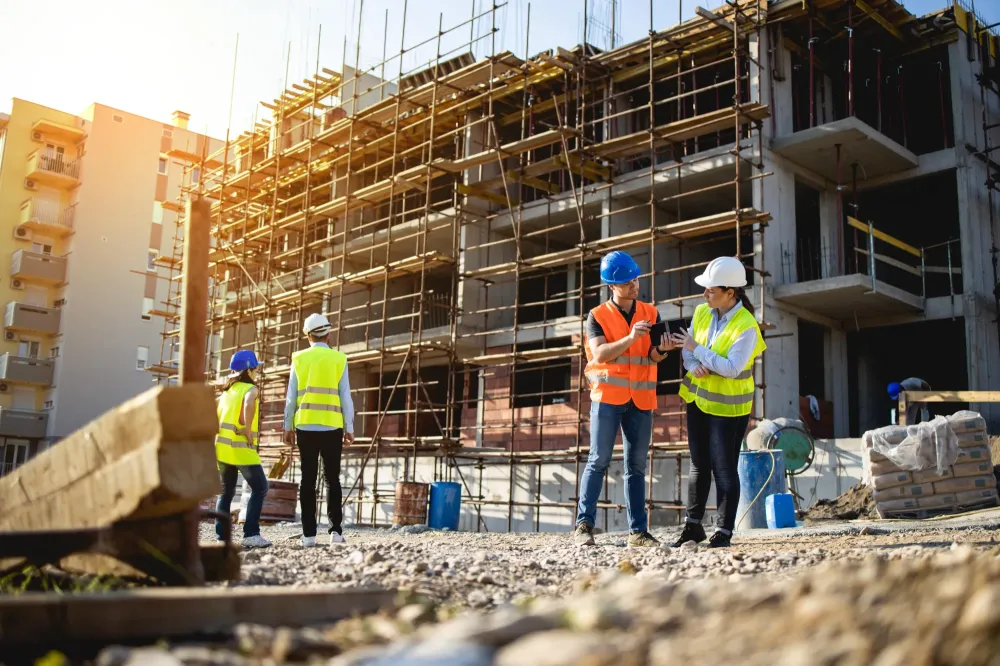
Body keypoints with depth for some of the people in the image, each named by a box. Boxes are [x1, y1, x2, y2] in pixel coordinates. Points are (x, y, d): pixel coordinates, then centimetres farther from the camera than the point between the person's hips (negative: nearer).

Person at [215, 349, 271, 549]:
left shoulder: (226, 391, 18)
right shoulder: (250, 388, -4)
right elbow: (248, 405, -26)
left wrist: (218, 434, 17)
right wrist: (249, 433, -17)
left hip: (222, 447, 7)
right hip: (242, 448, -7)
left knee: (226, 492, 14)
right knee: (259, 488, -1)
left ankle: (221, 536, 9)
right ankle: (251, 534, -9)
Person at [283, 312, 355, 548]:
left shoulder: (299, 359, 5)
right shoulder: (339, 358, 1)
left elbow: (291, 396, 5)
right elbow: (345, 396, 0)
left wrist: (288, 426, 12)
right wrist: (349, 428, 5)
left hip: (305, 426, 1)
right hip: (331, 427, -1)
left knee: (308, 480, 5)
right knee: (332, 479, 6)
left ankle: (309, 534, 5)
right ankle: (335, 530, -1)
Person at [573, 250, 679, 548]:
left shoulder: (650, 314, 8)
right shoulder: (597, 316, 0)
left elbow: (653, 357, 0)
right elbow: (599, 354, -13)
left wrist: (661, 350, -23)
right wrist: (630, 338, -26)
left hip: (641, 399, 3)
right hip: (608, 396, -3)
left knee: (637, 465, 6)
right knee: (598, 460, -6)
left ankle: (638, 530, 9)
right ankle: (584, 524, -2)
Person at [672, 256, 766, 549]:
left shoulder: (747, 327, -21)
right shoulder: (702, 312, 0)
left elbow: (731, 368, -28)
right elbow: (686, 348, 5)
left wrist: (697, 349, -22)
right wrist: (693, 365, -17)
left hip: (727, 407, -7)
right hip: (698, 399, 7)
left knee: (724, 468, -2)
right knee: (698, 465, 14)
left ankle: (724, 531, 9)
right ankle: (693, 525, 24)